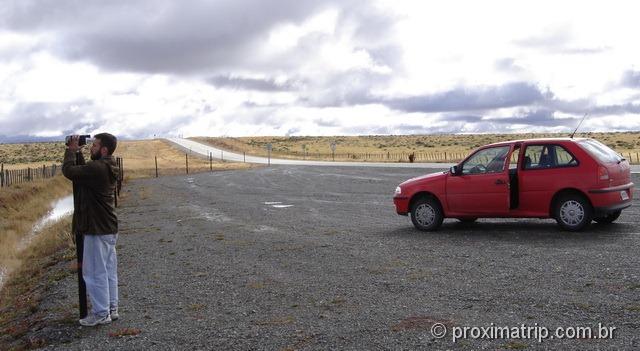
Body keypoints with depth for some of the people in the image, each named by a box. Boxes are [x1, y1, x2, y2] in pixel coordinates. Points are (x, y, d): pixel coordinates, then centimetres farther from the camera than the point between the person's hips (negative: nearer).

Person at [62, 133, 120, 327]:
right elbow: (83, 171, 19)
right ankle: (111, 309, 24)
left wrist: (71, 151, -2)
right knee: (108, 271, 15)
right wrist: (77, 152, 10)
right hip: (109, 228, 10)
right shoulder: (108, 168, 8)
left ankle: (101, 314, 8)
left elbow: (68, 170, -16)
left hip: (97, 230, -10)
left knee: (95, 273, 0)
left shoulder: (97, 168, -22)